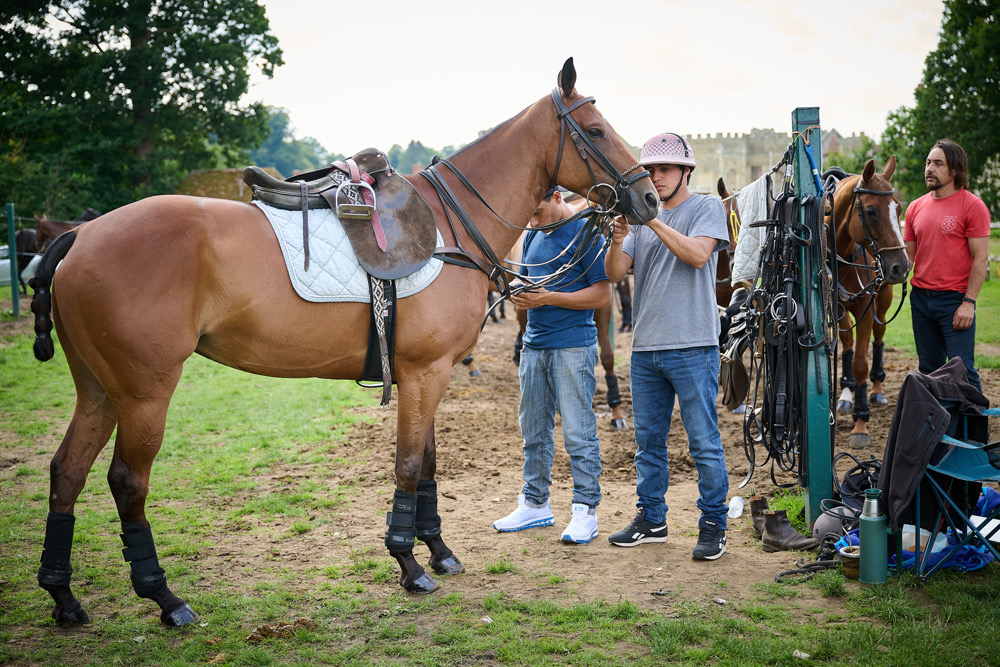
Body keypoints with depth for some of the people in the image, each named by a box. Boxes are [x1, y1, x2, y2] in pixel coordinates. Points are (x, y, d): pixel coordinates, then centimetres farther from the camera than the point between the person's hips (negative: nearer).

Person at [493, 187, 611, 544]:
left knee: (578, 432, -4)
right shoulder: (533, 235, 14)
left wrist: (548, 298, -18)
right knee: (533, 431, 12)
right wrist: (521, 295, -1)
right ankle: (535, 504, 23)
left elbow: (602, 294, -12)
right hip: (534, 345, 7)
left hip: (572, 345, -7)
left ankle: (585, 511, 4)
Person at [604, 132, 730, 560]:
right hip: (645, 348, 6)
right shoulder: (642, 216, 14)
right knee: (648, 440, 13)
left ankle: (713, 527, 7)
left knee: (704, 443, -2)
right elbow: (614, 273, 6)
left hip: (692, 347, -6)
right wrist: (618, 241, -14)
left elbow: (698, 254, -17)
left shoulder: (707, 208, 1)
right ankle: (651, 520, 25)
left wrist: (655, 222, -18)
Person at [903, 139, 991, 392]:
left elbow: (981, 259, -9)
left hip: (954, 299, -6)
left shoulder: (972, 205, -6)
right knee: (929, 369, 12)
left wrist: (969, 302, -15)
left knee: (961, 369, -7)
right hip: (920, 298, 6)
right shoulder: (916, 207, 11)